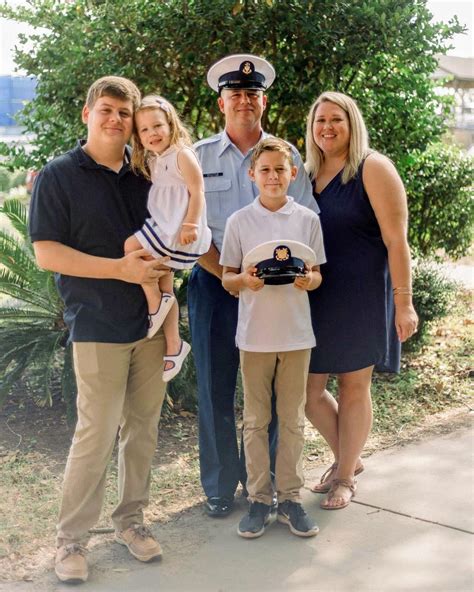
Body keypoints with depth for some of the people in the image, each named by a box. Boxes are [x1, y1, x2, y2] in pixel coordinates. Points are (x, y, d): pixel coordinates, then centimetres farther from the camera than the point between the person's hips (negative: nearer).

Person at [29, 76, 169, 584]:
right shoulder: (59, 176, -5)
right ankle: (71, 537, 11)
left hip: (149, 322, 5)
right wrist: (118, 268, -19)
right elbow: (46, 253, -11)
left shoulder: (145, 176, 10)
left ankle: (130, 520, 26)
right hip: (98, 327, -5)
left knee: (142, 428, 11)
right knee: (96, 434, -4)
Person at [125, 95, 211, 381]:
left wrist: (190, 225, -24)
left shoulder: (181, 154, -10)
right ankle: (174, 346, 22)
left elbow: (197, 192, -15)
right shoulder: (152, 161, 15)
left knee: (132, 246, -22)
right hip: (162, 229, 10)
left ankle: (155, 303, -8)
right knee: (164, 285, 12)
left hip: (179, 231, -10)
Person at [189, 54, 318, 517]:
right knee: (215, 388, 4)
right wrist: (230, 275, -12)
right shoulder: (199, 157, 3)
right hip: (215, 284, -1)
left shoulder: (287, 156, 6)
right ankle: (219, 486, 18)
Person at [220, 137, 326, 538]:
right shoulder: (239, 222, 0)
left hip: (297, 333, 1)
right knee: (256, 420, 7)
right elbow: (227, 279, 3)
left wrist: (308, 279, -16)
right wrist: (245, 280, -18)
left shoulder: (308, 220, 2)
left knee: (292, 419, 8)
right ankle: (259, 498, 17)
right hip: (255, 334, 0)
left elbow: (317, 276, 7)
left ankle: (290, 497, 19)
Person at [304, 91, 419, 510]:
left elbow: (396, 240, -12)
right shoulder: (307, 174, 9)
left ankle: (345, 476, 23)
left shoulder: (372, 168, -8)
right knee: (306, 388, 5)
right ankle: (347, 457, 30)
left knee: (353, 387, 6)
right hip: (314, 297, 5)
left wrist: (403, 301, -15)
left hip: (361, 296, -5)